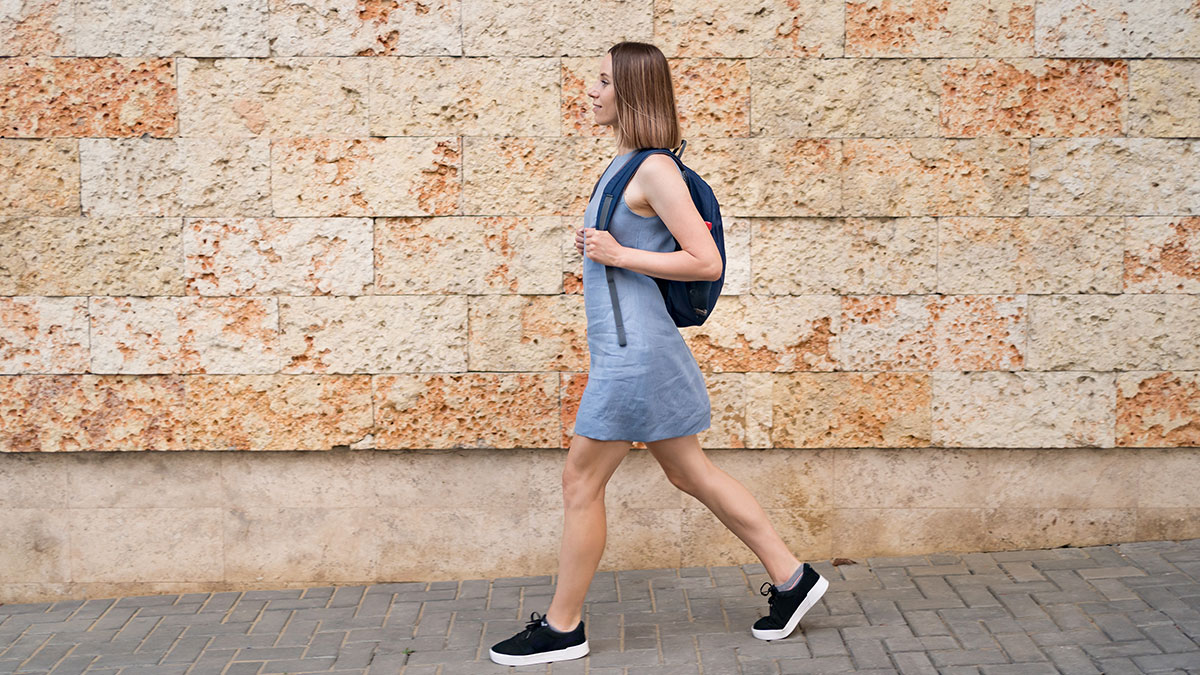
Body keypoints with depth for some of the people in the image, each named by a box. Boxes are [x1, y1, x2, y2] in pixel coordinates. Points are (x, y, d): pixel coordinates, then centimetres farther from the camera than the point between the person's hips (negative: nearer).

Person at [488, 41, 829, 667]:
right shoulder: (622, 165, 14)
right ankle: (790, 577, 23)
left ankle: (561, 628, 12)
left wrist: (619, 255, -18)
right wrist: (594, 243, 8)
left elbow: (707, 263, -18)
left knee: (581, 481, -1)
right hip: (626, 348, 10)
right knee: (689, 472, 15)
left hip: (635, 349, -10)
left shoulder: (654, 170, -15)